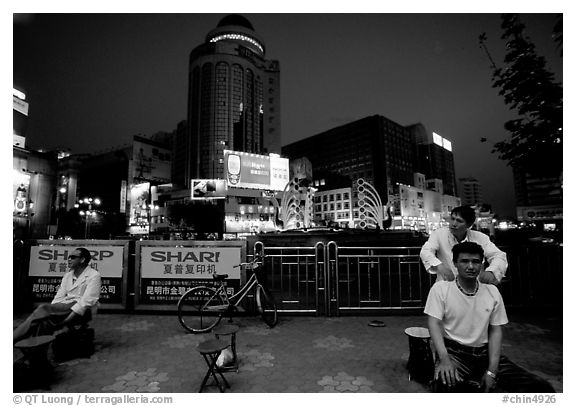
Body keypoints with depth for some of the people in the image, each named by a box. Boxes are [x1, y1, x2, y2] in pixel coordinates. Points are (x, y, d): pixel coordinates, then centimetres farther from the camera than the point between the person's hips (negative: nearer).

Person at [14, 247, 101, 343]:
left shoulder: (94, 275, -5)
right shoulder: (67, 275, 20)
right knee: (45, 320, -26)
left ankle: (15, 338, -19)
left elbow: (87, 301, -15)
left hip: (79, 312, -6)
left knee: (43, 308, -24)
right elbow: (58, 297, 12)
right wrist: (50, 311, -9)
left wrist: (64, 322, -22)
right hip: (62, 308, 7)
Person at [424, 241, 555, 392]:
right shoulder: (440, 289, -7)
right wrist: (444, 359, -26)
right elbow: (434, 324, -12)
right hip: (453, 351, -4)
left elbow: (495, 331, 4)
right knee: (446, 384, -35)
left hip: (484, 352, 4)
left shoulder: (492, 291, 4)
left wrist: (492, 371, -5)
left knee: (541, 388, -12)